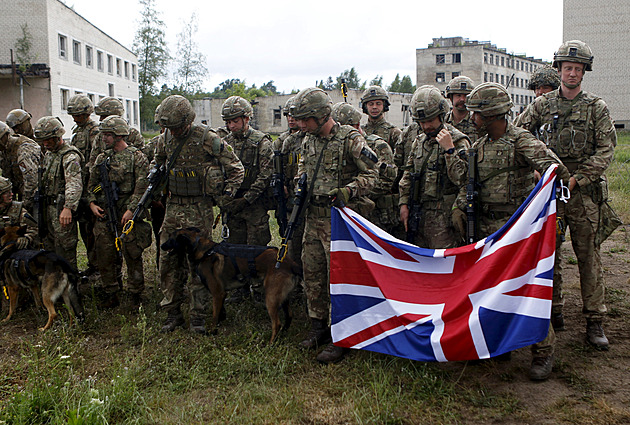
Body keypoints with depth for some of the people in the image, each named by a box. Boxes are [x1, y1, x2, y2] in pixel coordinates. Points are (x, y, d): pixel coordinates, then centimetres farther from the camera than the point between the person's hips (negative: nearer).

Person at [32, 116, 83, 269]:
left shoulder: (70, 156, -15)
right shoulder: (48, 154, 17)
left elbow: (74, 185, -28)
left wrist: (68, 208, -38)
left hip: (62, 210, -9)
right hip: (48, 208, 9)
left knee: (64, 248, -5)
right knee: (49, 246, 16)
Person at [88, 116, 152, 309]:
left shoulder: (137, 157, -4)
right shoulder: (102, 158, 13)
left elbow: (142, 186, -10)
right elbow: (92, 183, 18)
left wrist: (131, 210, -16)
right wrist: (92, 203, 3)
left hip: (127, 214, -5)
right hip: (104, 214, 5)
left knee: (132, 256, 0)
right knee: (104, 257, 7)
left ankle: (135, 295, 13)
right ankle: (111, 295, 20)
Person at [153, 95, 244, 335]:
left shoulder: (206, 139, -12)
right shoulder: (164, 139, 5)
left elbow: (236, 168, -4)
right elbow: (157, 163, 26)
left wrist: (228, 195, -8)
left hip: (199, 210, -5)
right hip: (173, 207, 6)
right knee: (168, 261, 7)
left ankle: (198, 316, 9)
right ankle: (173, 313, 19)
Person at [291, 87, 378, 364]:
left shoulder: (350, 139, -12)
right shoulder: (309, 140, 10)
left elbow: (371, 174, -9)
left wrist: (347, 191, -22)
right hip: (313, 217, 7)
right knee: (312, 273, 12)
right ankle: (318, 327, 27)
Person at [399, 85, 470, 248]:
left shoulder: (458, 141, -6)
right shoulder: (419, 141, 14)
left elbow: (461, 178, -17)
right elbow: (408, 175, 20)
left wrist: (449, 149, -21)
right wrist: (404, 203, 11)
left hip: (445, 217, -6)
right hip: (420, 214, 6)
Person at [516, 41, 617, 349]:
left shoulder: (596, 107, 3)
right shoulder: (542, 104, 7)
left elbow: (605, 151, -2)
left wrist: (576, 179, -13)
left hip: (584, 190, -1)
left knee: (588, 256, 2)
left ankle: (594, 320, 10)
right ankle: (552, 311, 21)